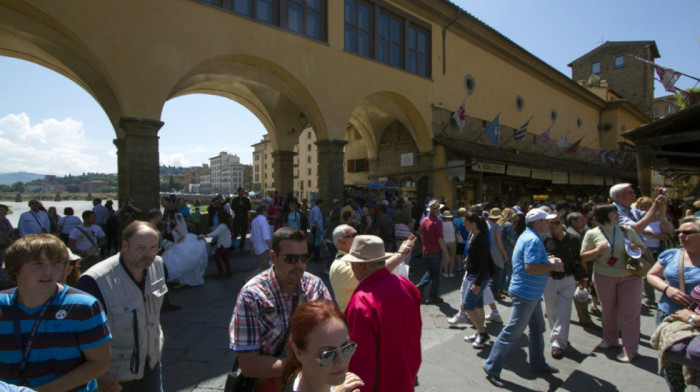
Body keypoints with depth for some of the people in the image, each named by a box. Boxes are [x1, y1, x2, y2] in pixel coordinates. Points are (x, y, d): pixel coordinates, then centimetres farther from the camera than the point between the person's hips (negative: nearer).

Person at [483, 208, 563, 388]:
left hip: (531, 293, 11)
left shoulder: (528, 236, 12)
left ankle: (538, 364, 38)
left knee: (537, 329, 22)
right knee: (512, 332, -4)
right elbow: (530, 267, -30)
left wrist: (548, 261, 9)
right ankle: (492, 368, 5)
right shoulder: (533, 240, -21)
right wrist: (553, 267, -17)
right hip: (525, 293, -11)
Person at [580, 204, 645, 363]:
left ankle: (629, 349, 13)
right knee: (608, 310, 13)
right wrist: (598, 250, -18)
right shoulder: (592, 234, -3)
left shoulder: (627, 230, 1)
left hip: (629, 276, 0)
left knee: (629, 312, 1)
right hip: (604, 277, 0)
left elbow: (643, 247, 10)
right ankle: (610, 339, 34)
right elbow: (583, 256, -1)